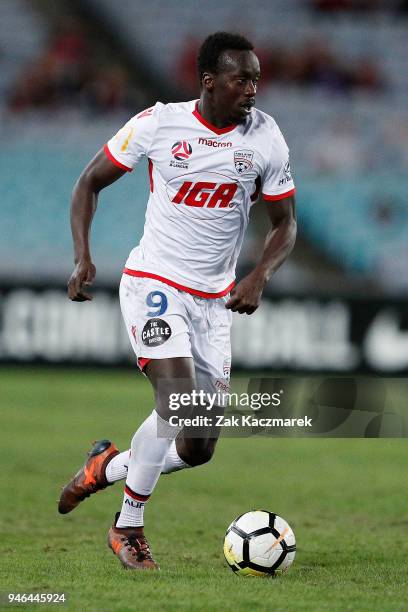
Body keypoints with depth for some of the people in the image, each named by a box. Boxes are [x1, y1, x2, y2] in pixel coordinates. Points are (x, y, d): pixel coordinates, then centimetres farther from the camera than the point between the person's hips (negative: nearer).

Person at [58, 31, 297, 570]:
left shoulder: (266, 138, -3)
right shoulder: (158, 124, -9)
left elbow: (285, 224, 6)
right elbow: (90, 183, 3)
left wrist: (259, 277, -13)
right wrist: (82, 258, -11)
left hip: (214, 301, 4)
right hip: (154, 284, -4)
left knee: (198, 449, 2)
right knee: (178, 401, -25)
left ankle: (108, 466, 31)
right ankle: (128, 528, -7)